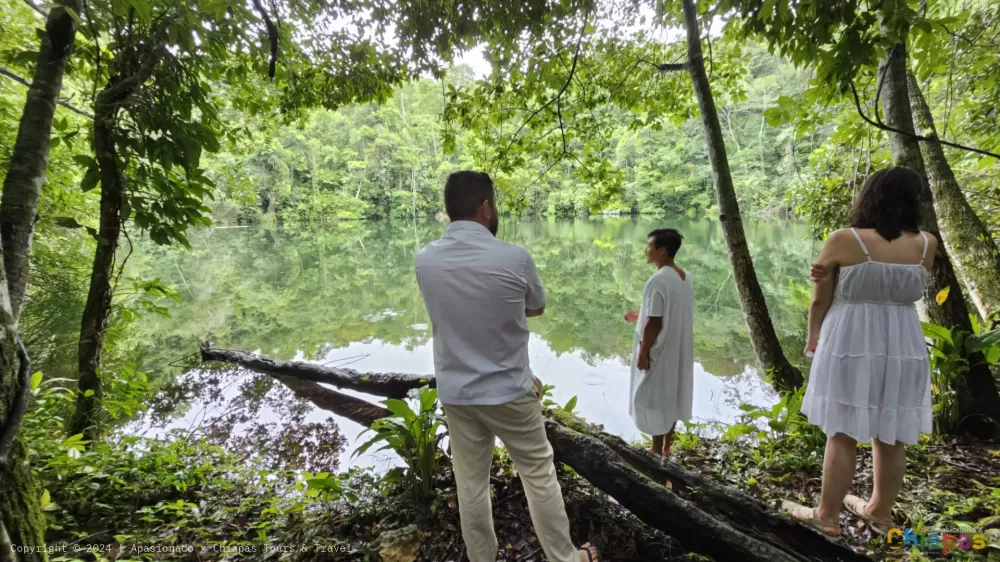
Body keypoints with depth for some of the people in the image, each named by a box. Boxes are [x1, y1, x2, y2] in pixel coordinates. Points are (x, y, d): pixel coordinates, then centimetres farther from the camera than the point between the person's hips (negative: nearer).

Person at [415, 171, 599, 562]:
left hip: (455, 394, 4)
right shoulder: (515, 258, -17)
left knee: (470, 485, 15)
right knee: (539, 476, 14)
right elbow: (536, 309, 1)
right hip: (509, 391, -3)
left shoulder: (425, 261, -6)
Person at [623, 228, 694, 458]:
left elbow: (654, 323, -23)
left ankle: (657, 452, 18)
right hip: (677, 350, 9)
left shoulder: (658, 280, -24)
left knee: (654, 399, 5)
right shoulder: (684, 277, 5)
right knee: (671, 397, 18)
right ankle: (666, 447, 31)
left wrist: (643, 353, -15)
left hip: (659, 352, -9)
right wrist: (640, 315, 18)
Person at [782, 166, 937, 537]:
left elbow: (820, 300, -3)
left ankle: (827, 517, 16)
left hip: (850, 344, -4)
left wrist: (812, 339, 13)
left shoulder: (844, 241, -10)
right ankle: (880, 513, 31)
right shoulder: (926, 245, 1)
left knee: (842, 435, 4)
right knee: (891, 436, 15)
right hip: (903, 347, 5)